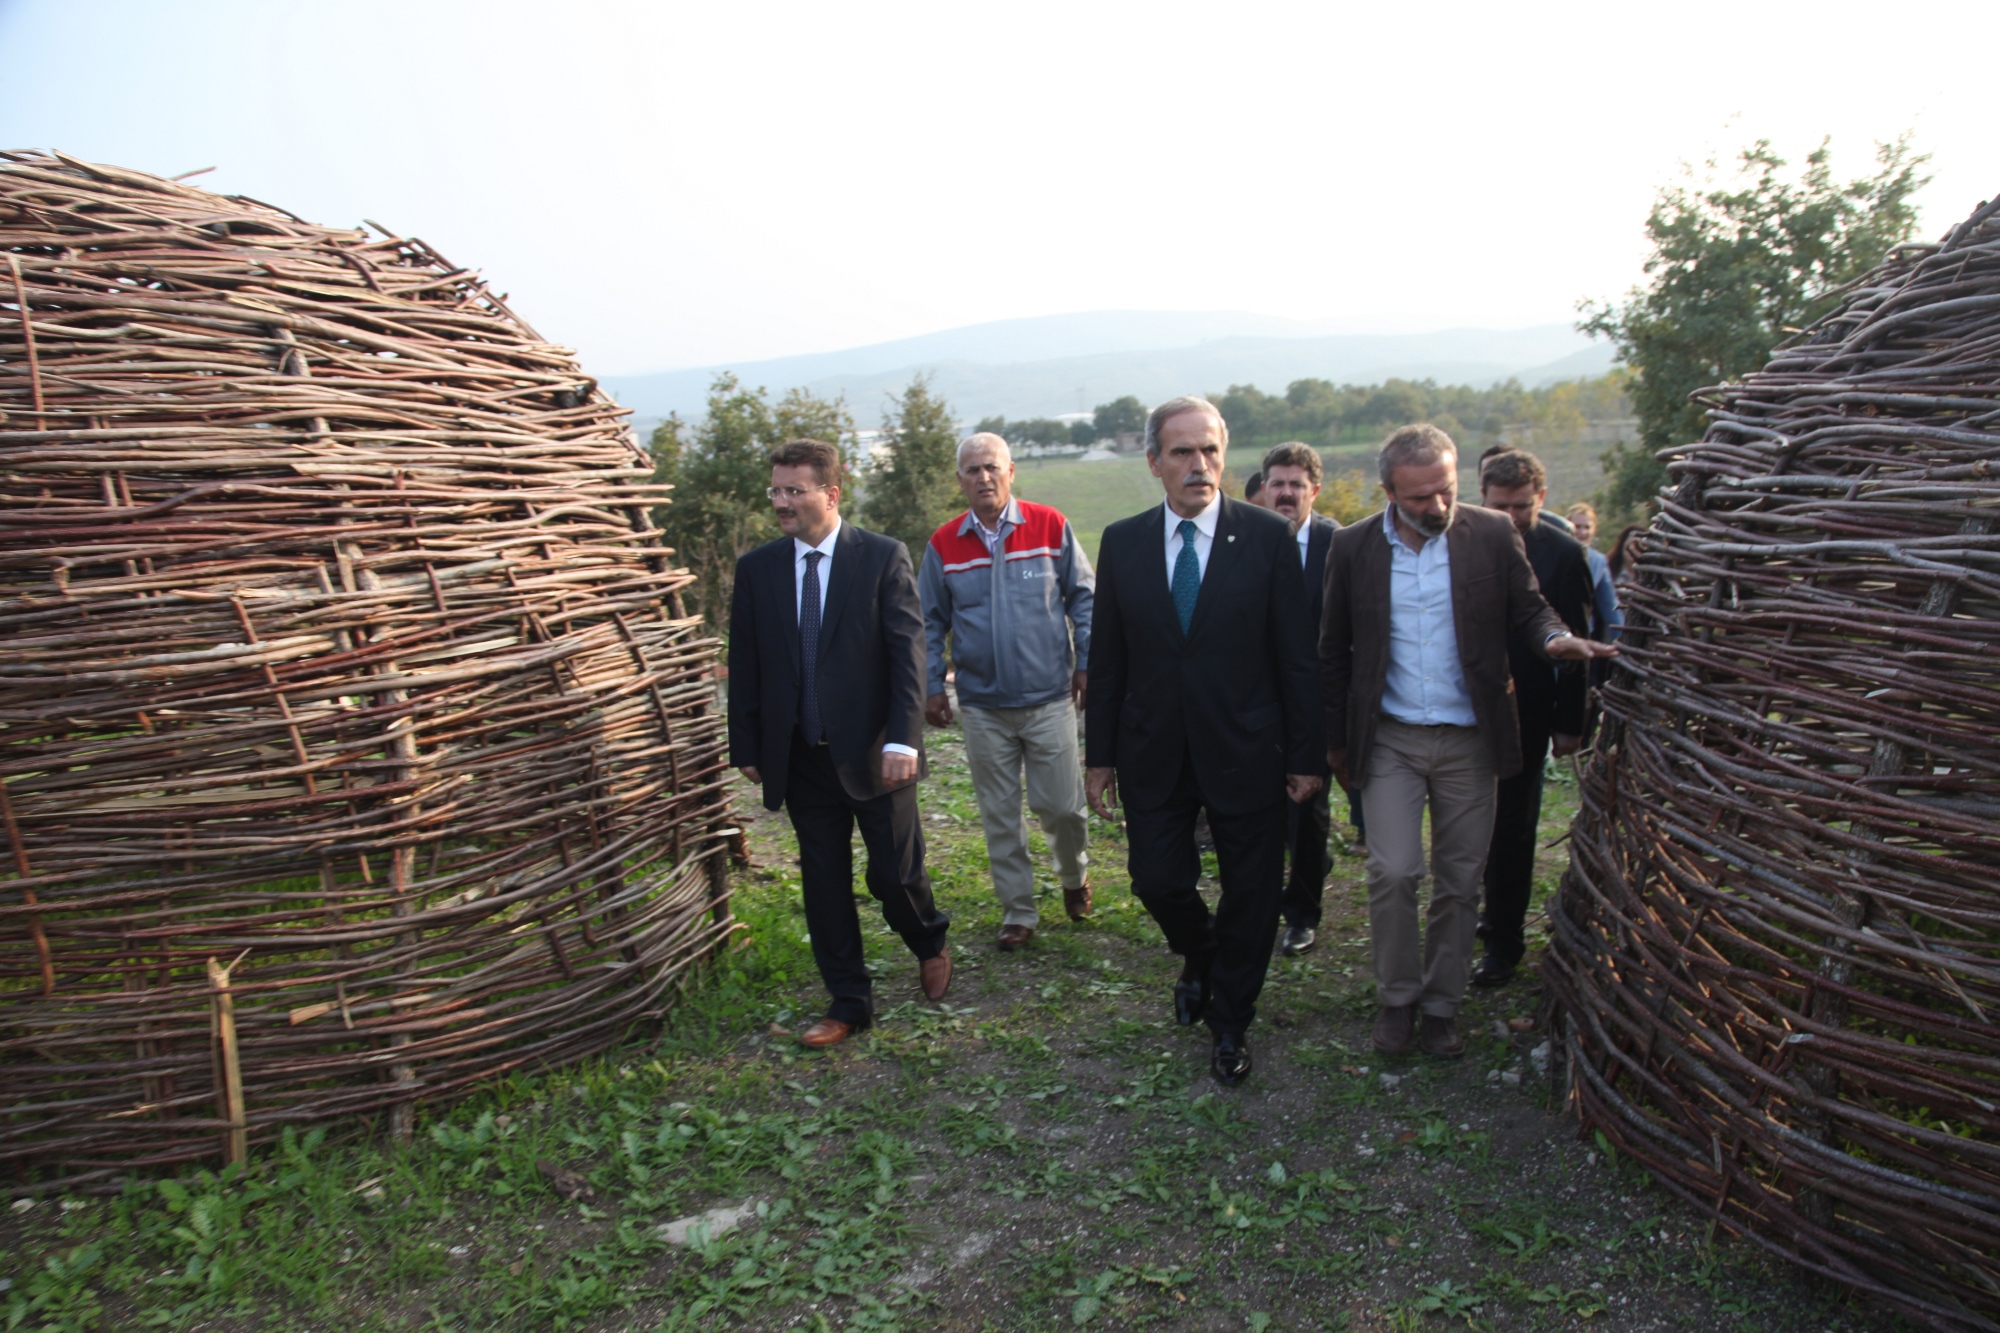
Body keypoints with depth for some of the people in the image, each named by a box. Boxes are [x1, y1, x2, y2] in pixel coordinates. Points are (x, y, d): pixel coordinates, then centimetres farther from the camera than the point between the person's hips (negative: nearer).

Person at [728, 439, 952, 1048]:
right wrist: (747, 747, 5)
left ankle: (929, 943, 35)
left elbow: (908, 651, -9)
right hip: (801, 757, 3)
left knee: (894, 875, 2)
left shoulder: (883, 558, -5)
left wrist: (902, 739, -17)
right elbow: (745, 667, 8)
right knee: (824, 884, 9)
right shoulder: (757, 569, 4)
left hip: (872, 751, -3)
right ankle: (849, 1002, 24)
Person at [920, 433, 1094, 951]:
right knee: (1000, 818, 8)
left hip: (1049, 699, -1)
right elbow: (931, 622, 9)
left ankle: (1074, 875, 34)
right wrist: (932, 686, 4)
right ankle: (1018, 913, 23)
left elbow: (1083, 596, 4)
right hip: (983, 707, 2)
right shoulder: (944, 544, 2)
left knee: (1062, 805, 3)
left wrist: (1085, 662, -1)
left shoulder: (1050, 526, -2)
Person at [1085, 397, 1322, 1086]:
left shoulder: (1268, 536, -6)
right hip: (1153, 751, 2)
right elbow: (1106, 659, 4)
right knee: (1157, 881, 4)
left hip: (1246, 750, -1)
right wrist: (1099, 755, 4)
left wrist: (1305, 754, -4)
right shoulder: (1122, 542, 1)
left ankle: (1230, 1021, 32)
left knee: (1251, 893, 9)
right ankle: (1199, 952, 40)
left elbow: (1296, 655, -4)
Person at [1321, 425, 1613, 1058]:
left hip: (1469, 739, 1)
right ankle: (1397, 999, 15)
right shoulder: (1353, 547, -2)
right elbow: (1334, 651, 5)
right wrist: (1335, 739, 7)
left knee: (1459, 881, 8)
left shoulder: (1493, 535, -4)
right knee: (1393, 873, -8)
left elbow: (1527, 606, 6)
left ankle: (1441, 1004, 26)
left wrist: (1555, 636, -19)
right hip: (1390, 739, 0)